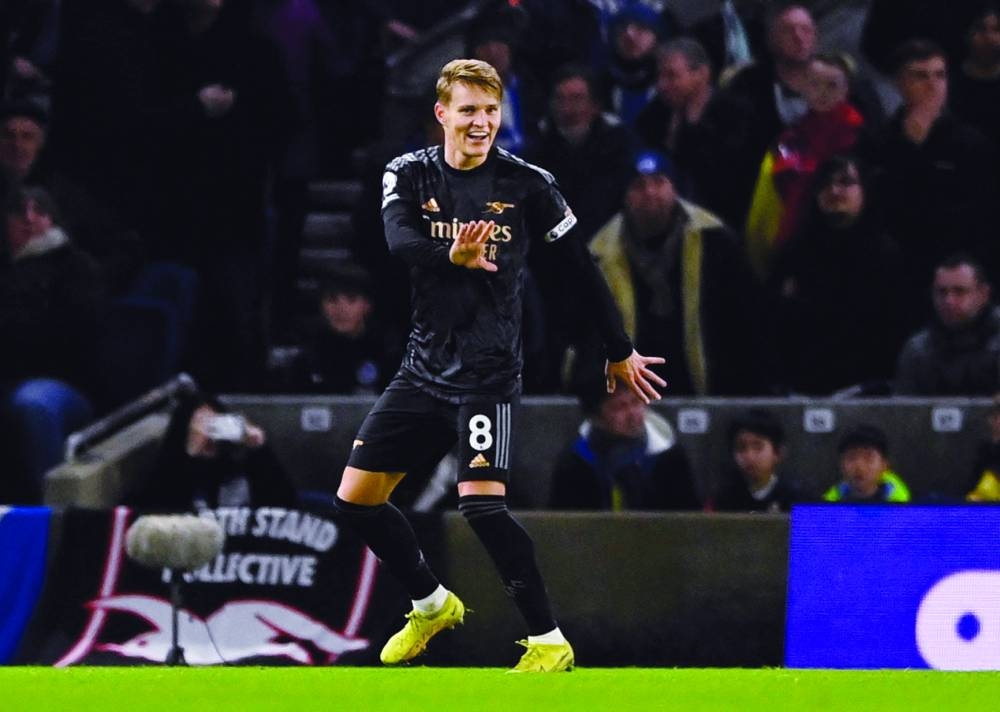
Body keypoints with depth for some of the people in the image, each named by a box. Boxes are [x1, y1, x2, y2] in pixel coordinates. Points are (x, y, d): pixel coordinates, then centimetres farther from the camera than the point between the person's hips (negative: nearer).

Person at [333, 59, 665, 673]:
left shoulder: (527, 184, -6)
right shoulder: (410, 175, 1)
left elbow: (582, 269, 3)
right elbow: (400, 240, -19)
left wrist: (620, 351, 9)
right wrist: (455, 256, -40)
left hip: (489, 372, -5)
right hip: (425, 365, 5)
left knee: (482, 502, -19)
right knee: (356, 497, 4)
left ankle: (549, 641, -7)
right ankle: (434, 605, 27)